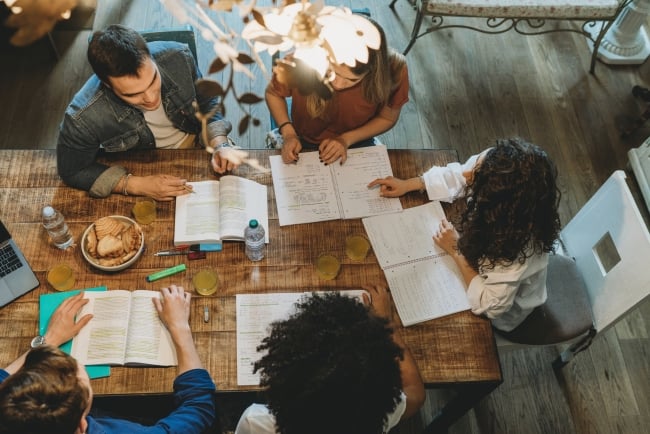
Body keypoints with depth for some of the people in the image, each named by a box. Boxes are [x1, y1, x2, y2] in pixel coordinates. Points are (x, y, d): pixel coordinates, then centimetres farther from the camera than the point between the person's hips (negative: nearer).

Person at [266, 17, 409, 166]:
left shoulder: (394, 69, -25)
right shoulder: (301, 62, -28)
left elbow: (387, 118, -4)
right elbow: (273, 93, -4)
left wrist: (347, 139, -15)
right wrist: (288, 133, -17)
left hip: (358, 146, 0)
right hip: (304, 146, 1)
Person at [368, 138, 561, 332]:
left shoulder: (516, 245, -46)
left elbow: (489, 305, -33)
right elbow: (458, 175, -9)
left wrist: (456, 250, -28)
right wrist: (407, 184, -9)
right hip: (482, 267, 6)